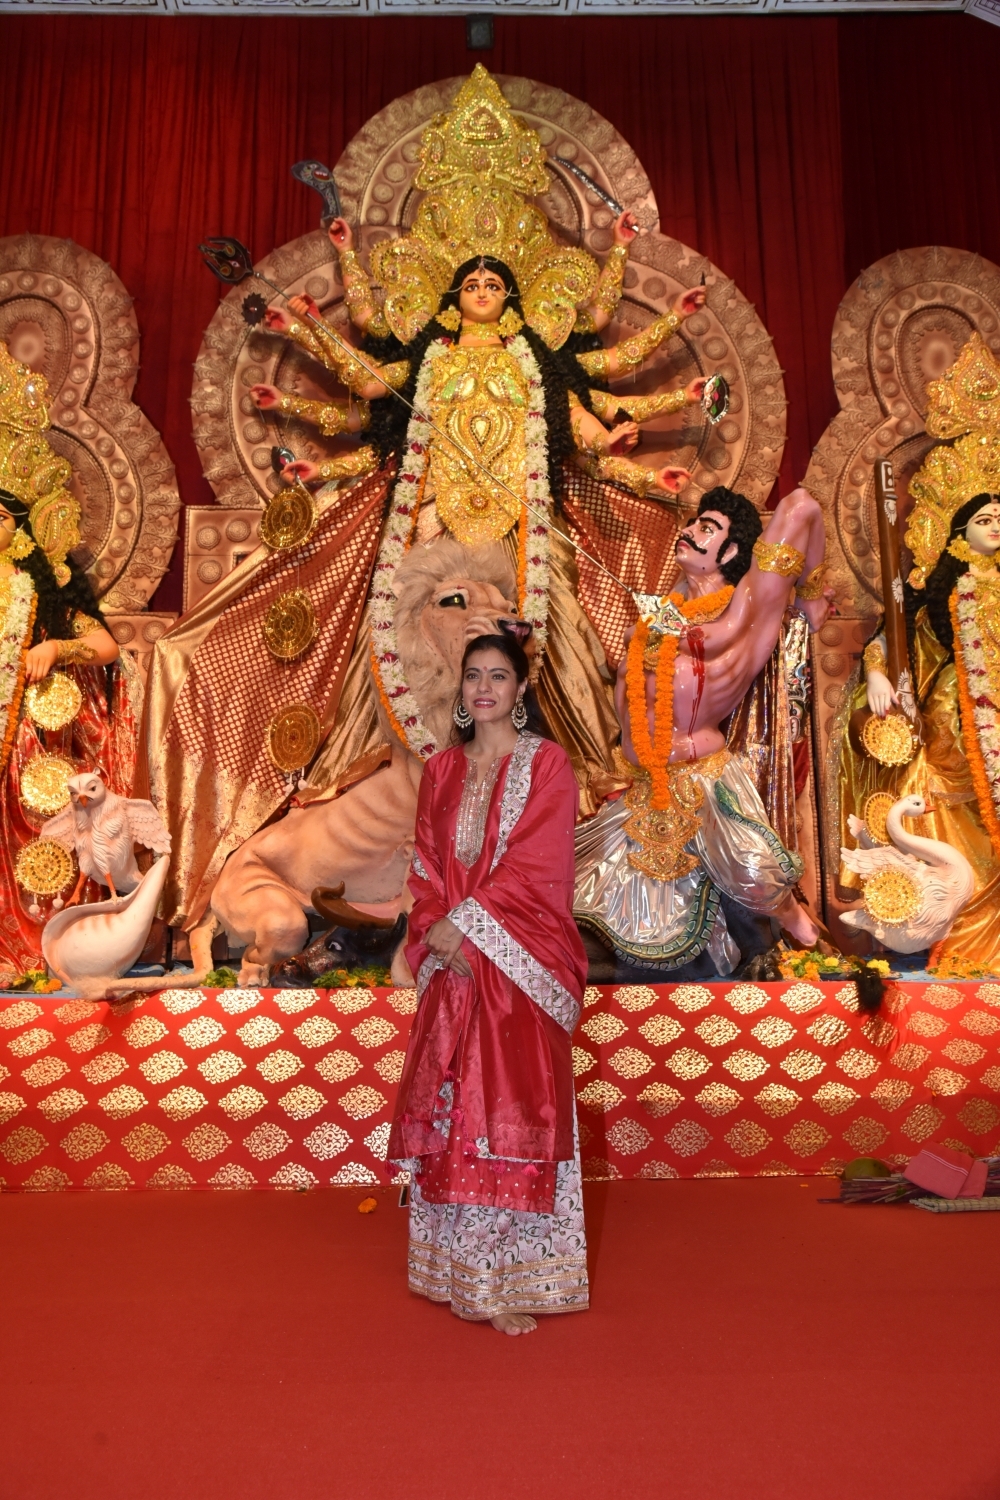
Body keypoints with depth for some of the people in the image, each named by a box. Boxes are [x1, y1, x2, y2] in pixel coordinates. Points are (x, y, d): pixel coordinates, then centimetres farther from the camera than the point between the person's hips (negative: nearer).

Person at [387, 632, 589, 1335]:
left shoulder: (546, 762, -1)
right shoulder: (442, 768, 13)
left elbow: (535, 863, -10)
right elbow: (426, 861, 9)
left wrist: (464, 923, -13)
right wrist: (437, 931, -7)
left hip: (518, 961, -4)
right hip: (451, 961, 5)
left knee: (513, 1108, -4)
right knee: (450, 1104, 7)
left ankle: (515, 1281, 7)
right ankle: (462, 1268, 22)